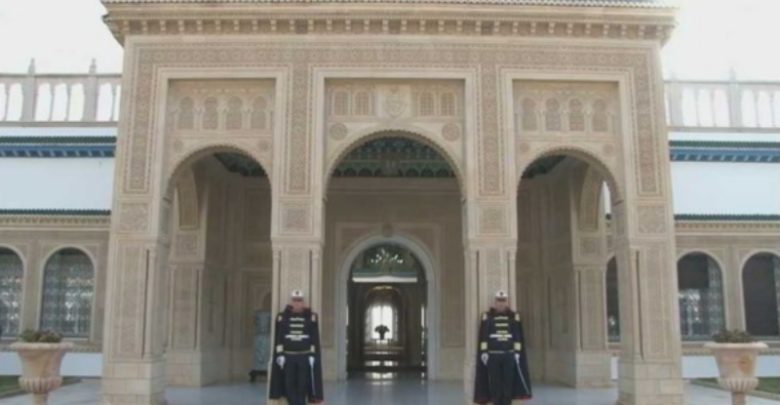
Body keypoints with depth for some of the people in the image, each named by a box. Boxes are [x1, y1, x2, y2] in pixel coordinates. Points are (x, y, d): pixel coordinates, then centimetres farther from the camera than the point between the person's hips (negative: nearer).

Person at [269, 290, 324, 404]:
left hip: (305, 357, -1)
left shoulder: (311, 317, 1)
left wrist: (312, 355, -4)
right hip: (287, 357, 1)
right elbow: (278, 338, 2)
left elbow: (315, 339, 2)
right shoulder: (282, 317, 2)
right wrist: (279, 354, -5)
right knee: (289, 386, 2)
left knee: (302, 386, 1)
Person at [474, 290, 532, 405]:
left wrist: (517, 352, -1)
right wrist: (484, 352, -6)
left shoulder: (514, 316, 6)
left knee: (508, 383, 3)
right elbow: (483, 336, 1)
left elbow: (518, 337, 6)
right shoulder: (487, 316, 2)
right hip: (492, 355, -1)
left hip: (509, 355, 1)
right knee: (494, 385, 2)